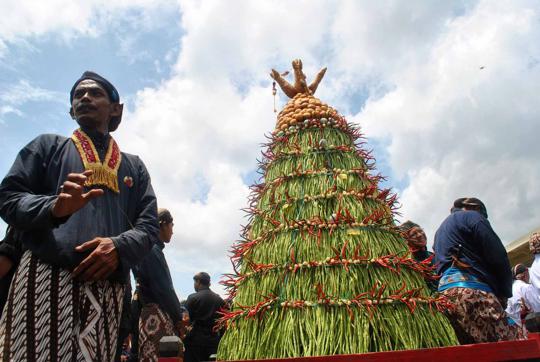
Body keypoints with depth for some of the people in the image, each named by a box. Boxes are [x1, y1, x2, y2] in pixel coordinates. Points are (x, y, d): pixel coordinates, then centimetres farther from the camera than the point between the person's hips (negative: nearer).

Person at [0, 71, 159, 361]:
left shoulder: (133, 166, 20)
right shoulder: (47, 145, 18)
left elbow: (149, 224, 12)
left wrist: (119, 247, -10)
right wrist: (54, 207, -14)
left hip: (107, 287, 2)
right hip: (45, 275, -1)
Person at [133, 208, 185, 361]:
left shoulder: (154, 249, 16)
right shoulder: (153, 250, -13)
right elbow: (163, 289, -16)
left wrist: (179, 312, 14)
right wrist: (178, 318, -8)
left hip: (160, 316, 9)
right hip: (157, 317, -9)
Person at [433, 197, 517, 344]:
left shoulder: (440, 231, 32)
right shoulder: (472, 216, 9)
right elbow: (497, 257, 1)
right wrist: (504, 294, 11)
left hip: (444, 293, 8)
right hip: (470, 288, -8)